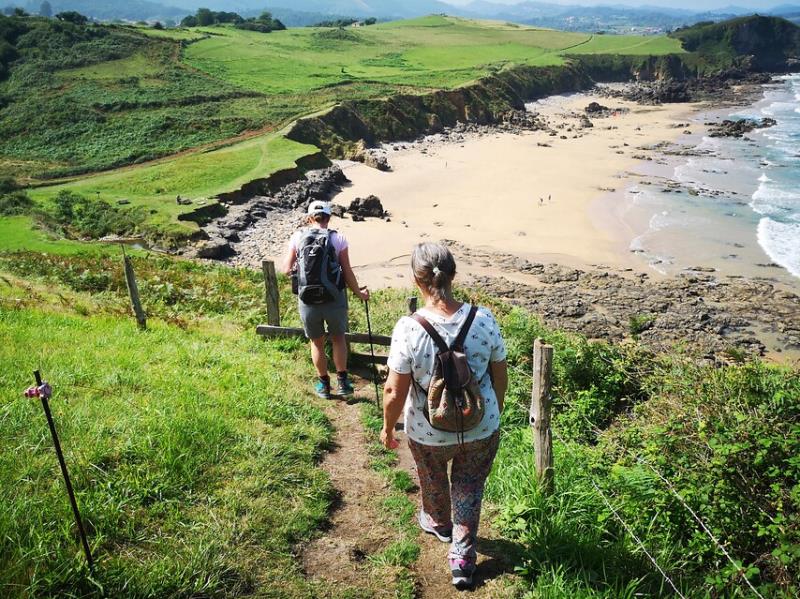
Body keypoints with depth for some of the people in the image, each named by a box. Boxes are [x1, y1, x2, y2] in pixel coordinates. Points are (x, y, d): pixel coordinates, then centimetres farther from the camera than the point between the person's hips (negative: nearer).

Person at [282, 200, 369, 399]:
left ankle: (323, 384, 32)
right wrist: (359, 293, 10)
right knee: (338, 338, 23)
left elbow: (286, 269, -2)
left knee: (317, 343, 20)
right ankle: (342, 381, 22)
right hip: (334, 299, -1)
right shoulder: (338, 238, -5)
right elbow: (347, 272, -5)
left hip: (308, 301, 1)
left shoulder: (298, 237, -2)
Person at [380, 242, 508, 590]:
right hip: (482, 429, 1)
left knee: (433, 482, 30)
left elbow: (394, 391, -19)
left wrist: (387, 428, 0)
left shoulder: (408, 329, -25)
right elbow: (501, 376, -4)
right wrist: (496, 411, 15)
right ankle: (462, 561, 33)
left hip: (428, 434, -1)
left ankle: (438, 523, 58)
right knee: (469, 490, 25)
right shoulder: (483, 319, -17)